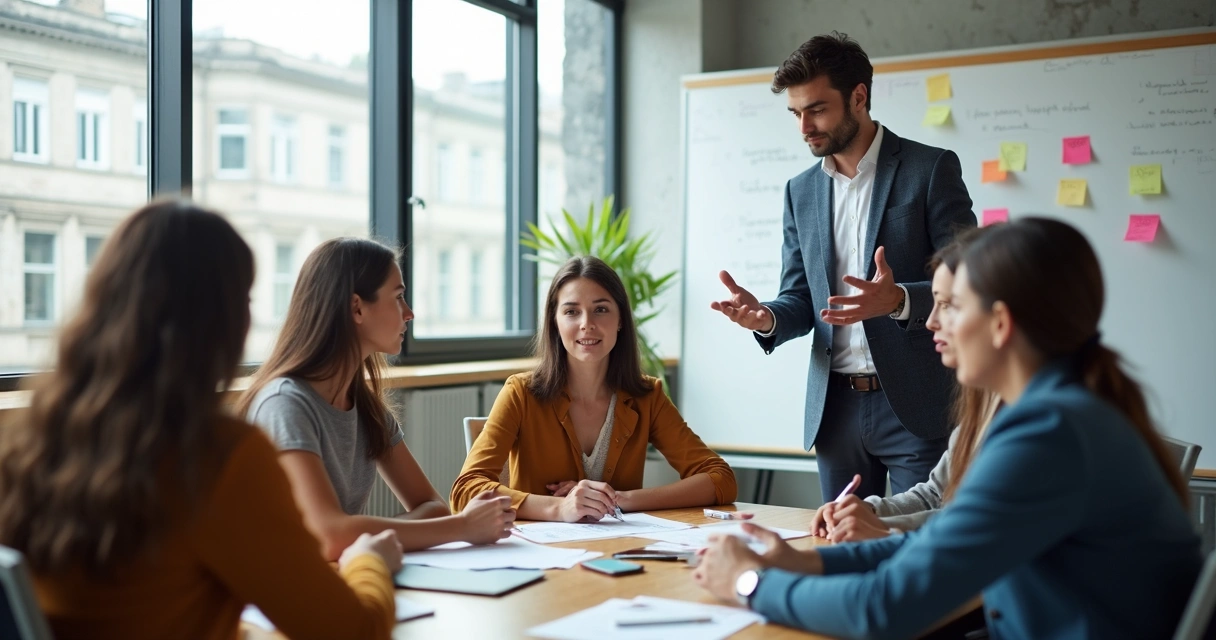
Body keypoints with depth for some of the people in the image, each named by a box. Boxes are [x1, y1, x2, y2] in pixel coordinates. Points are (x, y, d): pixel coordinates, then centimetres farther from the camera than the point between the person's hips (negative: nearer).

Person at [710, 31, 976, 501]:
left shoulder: (931, 169, -4)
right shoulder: (801, 191, 11)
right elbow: (800, 298, 12)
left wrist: (897, 300, -29)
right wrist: (767, 318, -11)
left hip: (915, 405, -4)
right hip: (835, 407, 5)